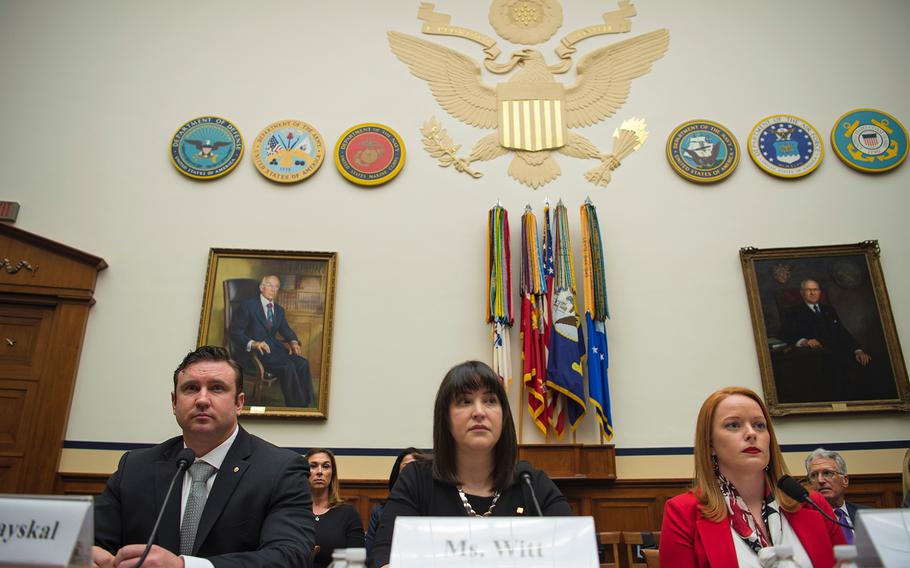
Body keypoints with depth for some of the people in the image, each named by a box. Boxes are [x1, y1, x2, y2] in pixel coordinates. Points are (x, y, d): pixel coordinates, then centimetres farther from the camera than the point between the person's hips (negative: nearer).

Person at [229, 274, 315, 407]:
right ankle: (294, 405, -21)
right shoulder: (247, 306, 0)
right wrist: (253, 344, -25)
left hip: (275, 347, 6)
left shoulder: (279, 310, 20)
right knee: (288, 366, -31)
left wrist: (293, 342, -4)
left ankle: (308, 404, -21)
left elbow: (285, 329, 21)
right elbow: (235, 332, -6)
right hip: (255, 350, -6)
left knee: (303, 364, -22)